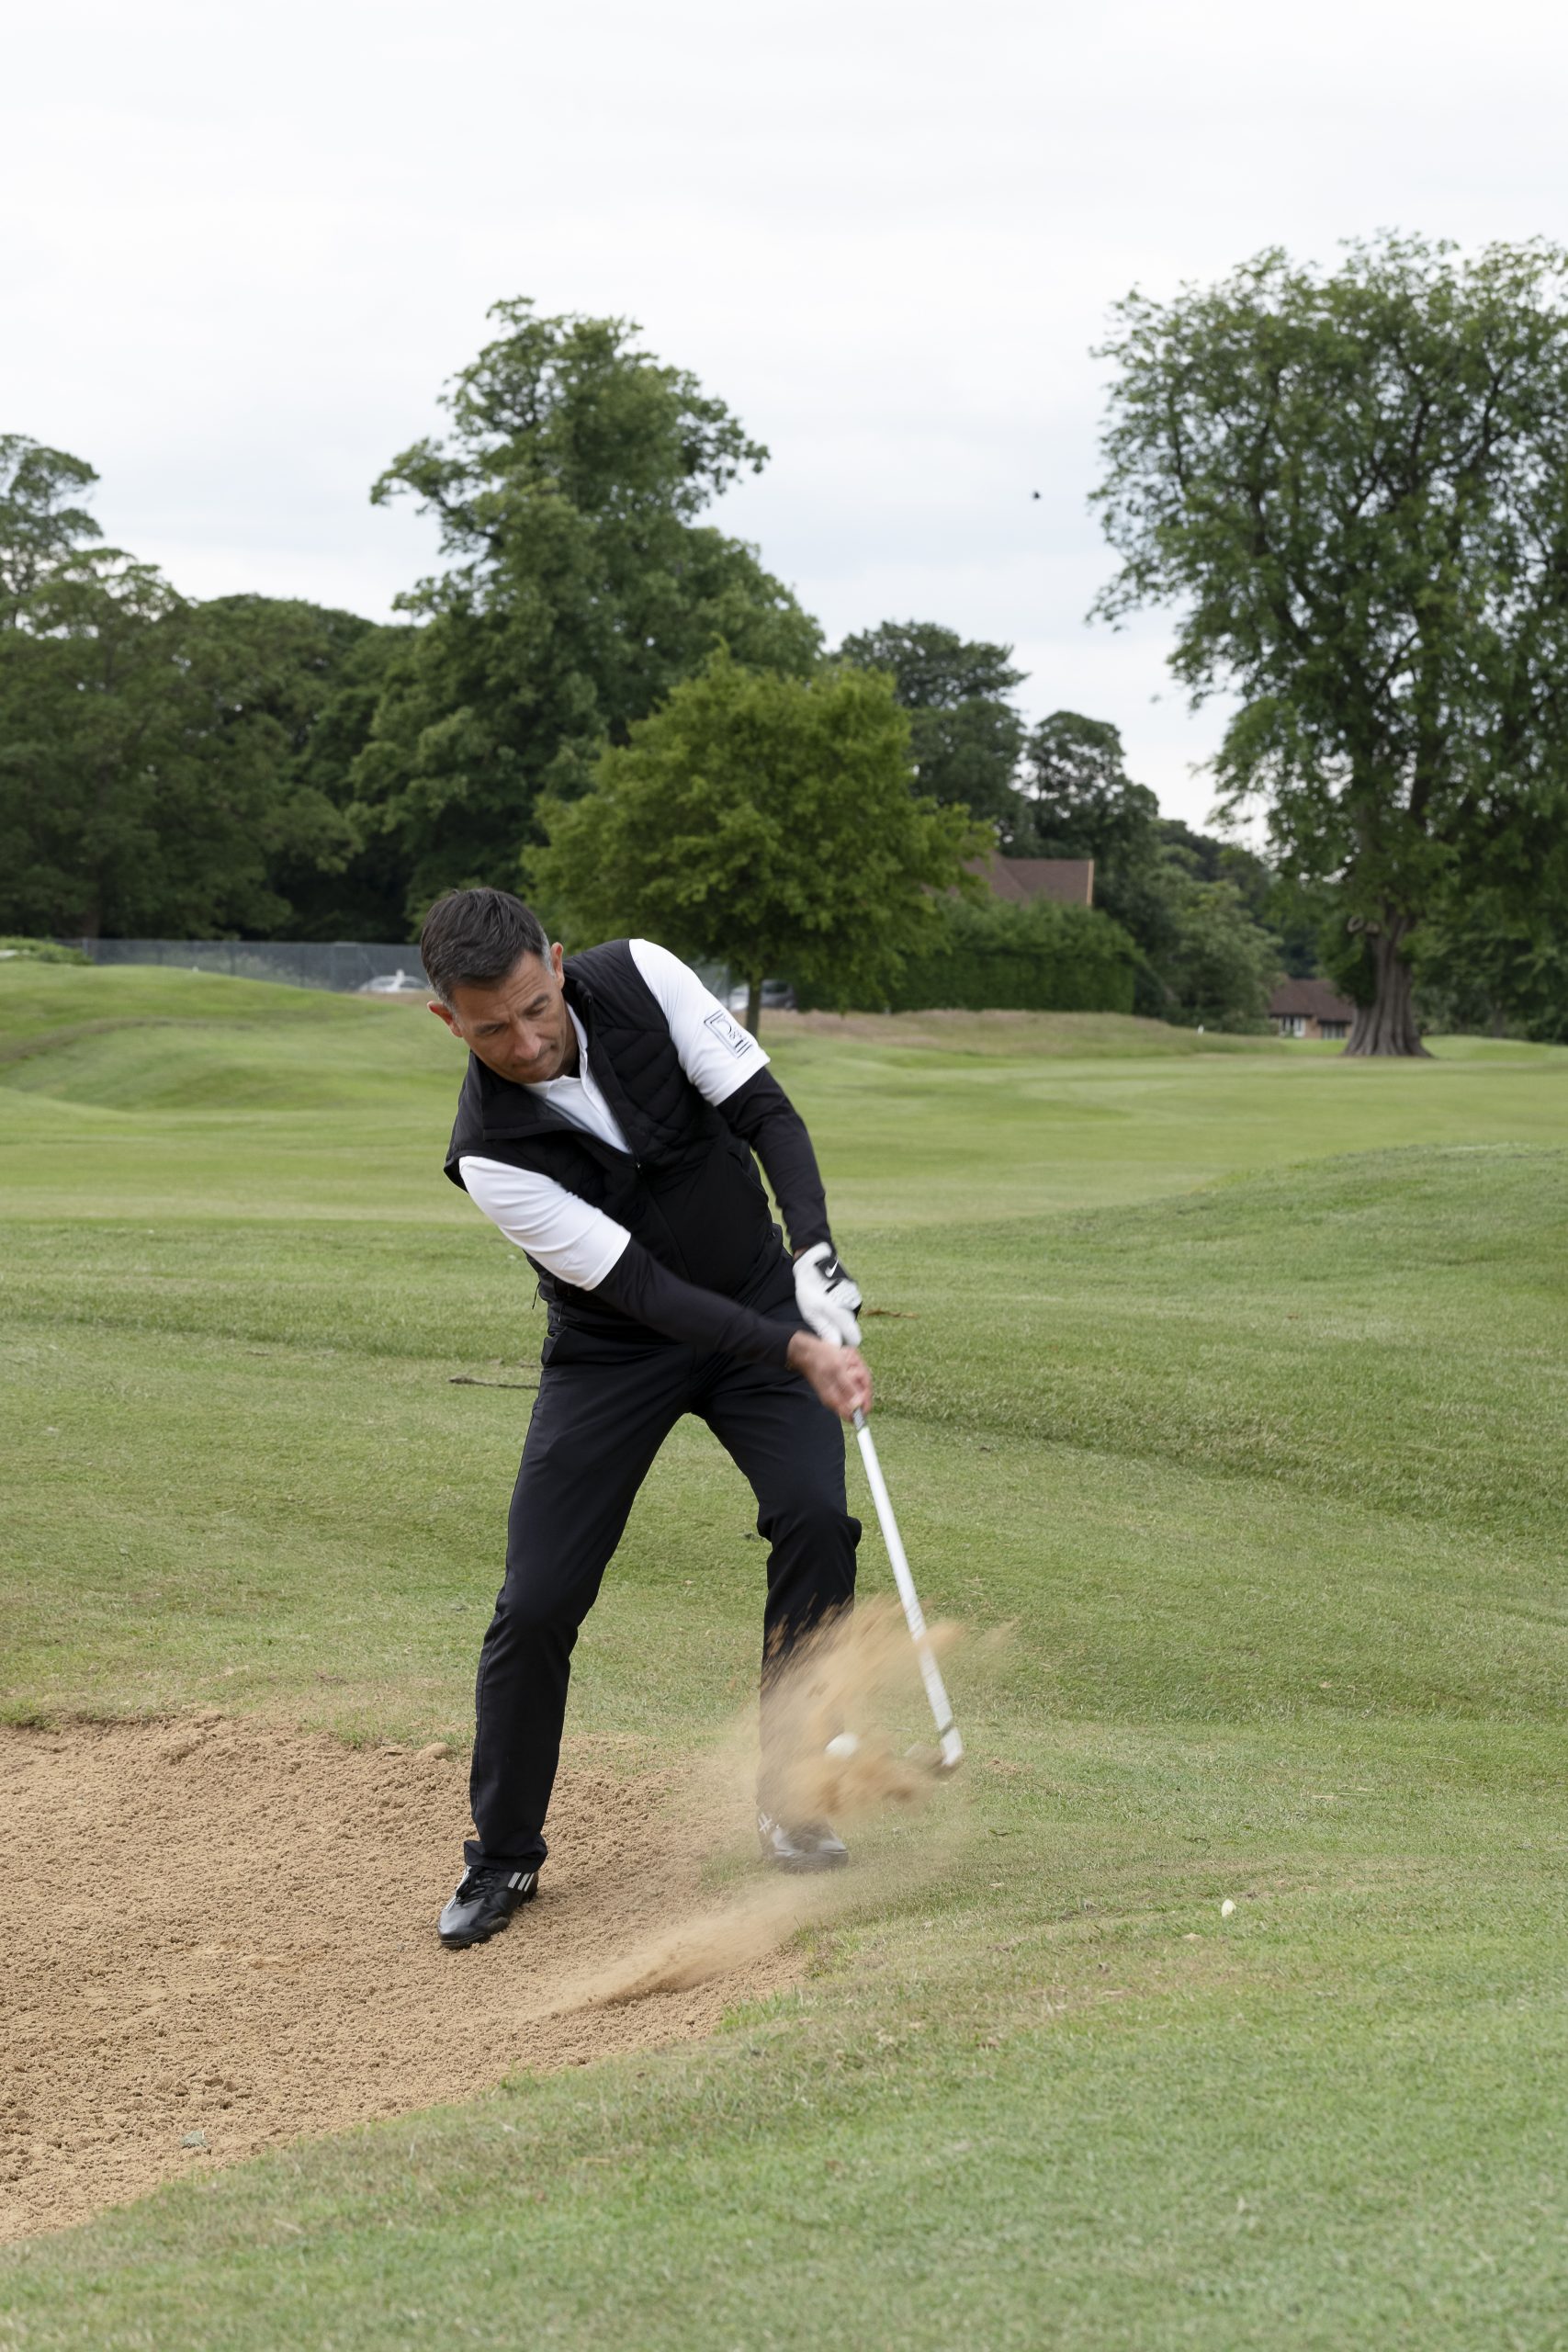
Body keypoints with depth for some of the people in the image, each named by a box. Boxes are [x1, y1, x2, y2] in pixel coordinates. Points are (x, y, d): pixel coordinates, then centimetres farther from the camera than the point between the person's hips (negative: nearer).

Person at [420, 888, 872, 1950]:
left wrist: (816, 1249, -35)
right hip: (613, 1349, -2)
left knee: (817, 1517, -20)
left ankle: (791, 1802, -4)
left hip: (761, 1297, 2)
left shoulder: (640, 978, -20)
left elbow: (765, 1111, -19)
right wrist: (794, 1351, -37)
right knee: (538, 1603, -8)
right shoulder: (491, 1155, -25)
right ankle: (504, 1857, 13)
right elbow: (648, 1292, -27)